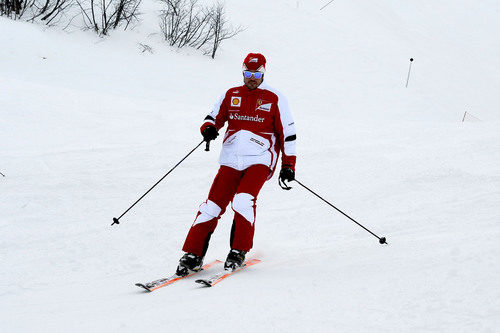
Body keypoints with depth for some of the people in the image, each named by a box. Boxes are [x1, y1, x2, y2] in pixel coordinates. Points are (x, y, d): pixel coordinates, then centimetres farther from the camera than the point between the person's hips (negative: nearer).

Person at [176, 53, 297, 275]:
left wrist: (288, 165, 3)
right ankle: (193, 255, -2)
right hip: (231, 160, 3)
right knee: (213, 205, -8)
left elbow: (287, 133, 7)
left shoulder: (274, 99, 5)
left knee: (243, 200, -25)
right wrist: (209, 128, -5)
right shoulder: (231, 96, 14)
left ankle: (239, 252, -10)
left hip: (260, 159, -3)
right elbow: (214, 117, 20)